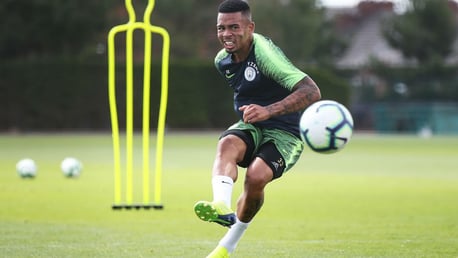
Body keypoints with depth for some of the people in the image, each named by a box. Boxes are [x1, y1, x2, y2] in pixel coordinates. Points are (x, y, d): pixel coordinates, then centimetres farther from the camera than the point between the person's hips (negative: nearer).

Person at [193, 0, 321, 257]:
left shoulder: (265, 53, -23)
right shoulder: (222, 60, 2)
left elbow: (311, 91, -34)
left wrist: (268, 111, -45)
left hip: (284, 133, -6)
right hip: (249, 129, 6)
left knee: (256, 176, -31)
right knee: (227, 145, -30)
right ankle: (222, 207, -56)